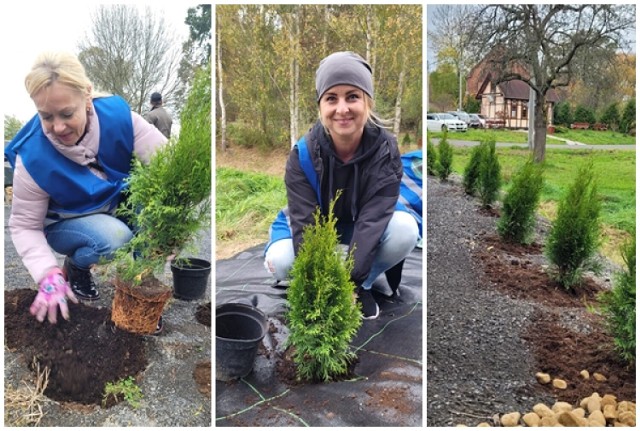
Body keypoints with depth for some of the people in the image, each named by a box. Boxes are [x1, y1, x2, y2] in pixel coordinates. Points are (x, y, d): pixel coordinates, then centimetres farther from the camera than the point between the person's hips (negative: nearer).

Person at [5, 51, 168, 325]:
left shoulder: (117, 114, -26)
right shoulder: (32, 157, -28)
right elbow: (24, 226, -17)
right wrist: (49, 275, -32)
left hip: (120, 205, 3)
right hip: (66, 222, -2)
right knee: (115, 238, -35)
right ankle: (75, 266, 1)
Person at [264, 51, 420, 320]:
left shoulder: (385, 150, -24)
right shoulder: (303, 155, -24)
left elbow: (372, 220, -32)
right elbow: (304, 223, -29)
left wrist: (350, 280, -42)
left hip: (364, 232, 1)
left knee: (405, 229, -31)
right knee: (280, 261, -31)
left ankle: (362, 285, -5)